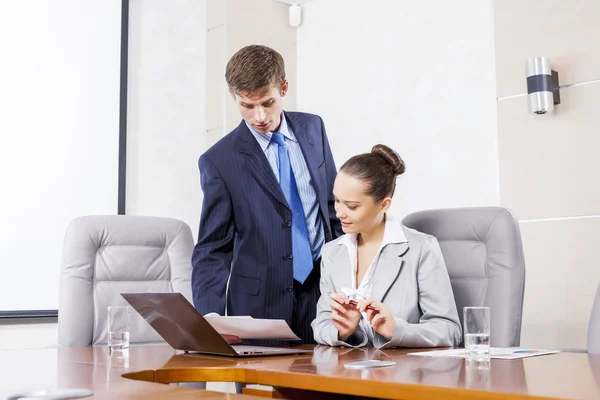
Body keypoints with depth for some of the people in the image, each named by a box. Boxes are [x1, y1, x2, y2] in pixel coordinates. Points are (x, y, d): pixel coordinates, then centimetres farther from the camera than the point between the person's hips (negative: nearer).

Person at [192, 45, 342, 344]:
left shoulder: (312, 128, 3)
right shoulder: (219, 161, -10)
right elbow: (212, 249, -8)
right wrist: (210, 317, -21)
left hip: (322, 286, 3)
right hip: (260, 301, -3)